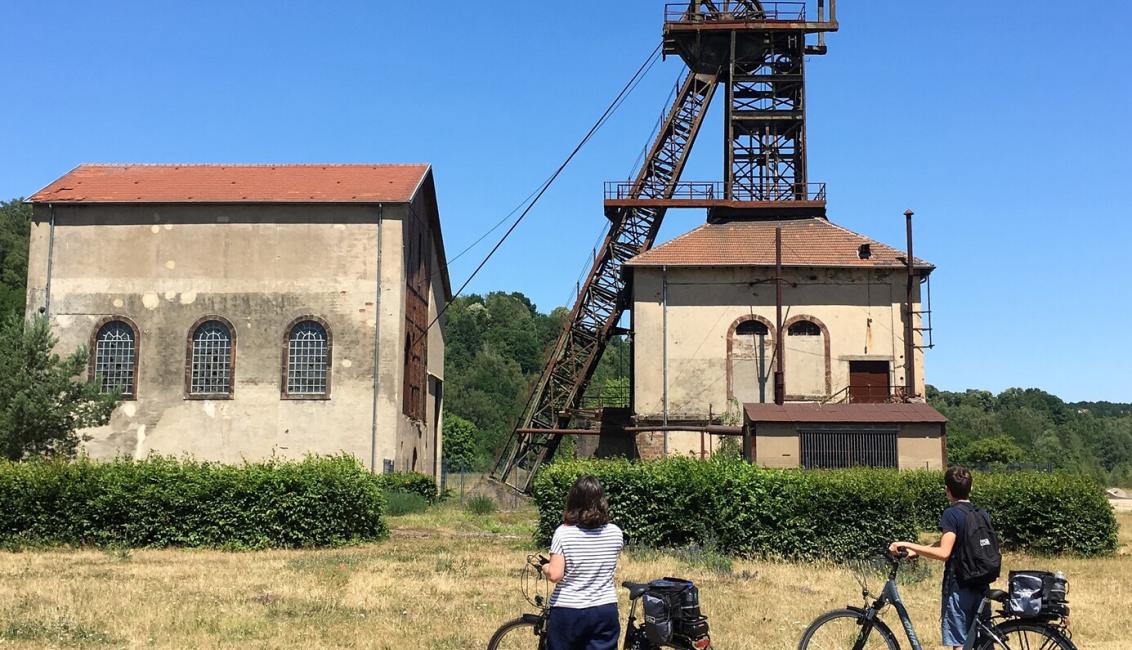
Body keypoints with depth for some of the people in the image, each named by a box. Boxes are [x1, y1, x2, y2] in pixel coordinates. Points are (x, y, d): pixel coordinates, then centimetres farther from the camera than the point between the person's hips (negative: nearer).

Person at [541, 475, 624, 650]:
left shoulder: (564, 532, -12)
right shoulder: (615, 533, -3)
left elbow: (555, 575, -16)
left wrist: (545, 568, 4)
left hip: (567, 612, -2)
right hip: (605, 611, 2)